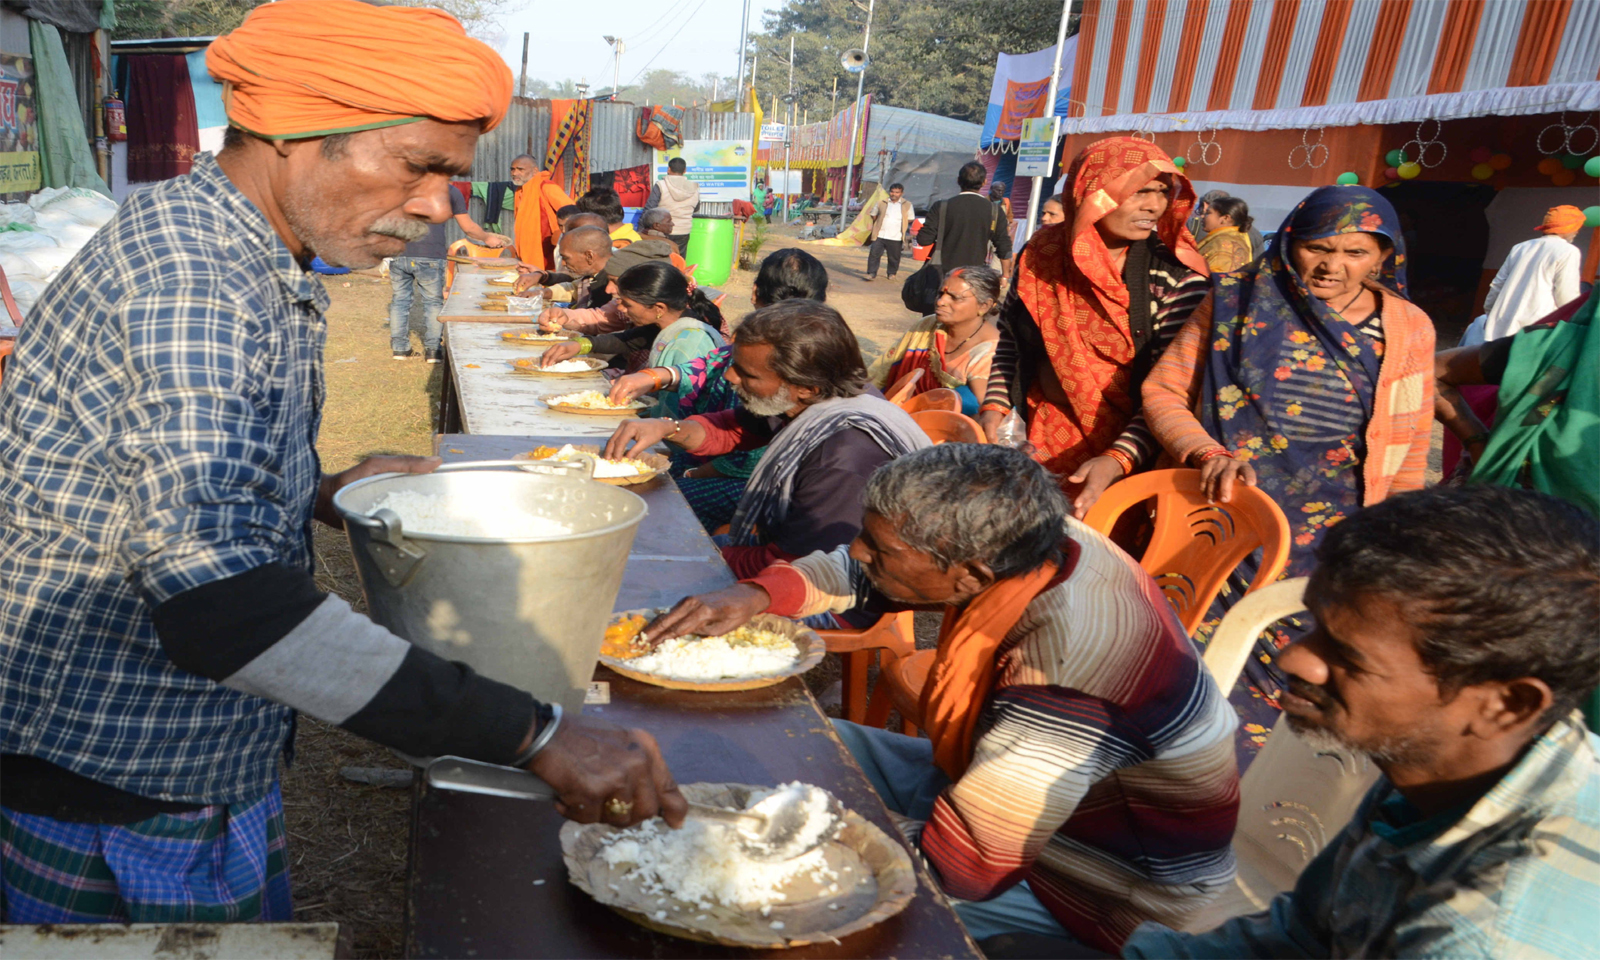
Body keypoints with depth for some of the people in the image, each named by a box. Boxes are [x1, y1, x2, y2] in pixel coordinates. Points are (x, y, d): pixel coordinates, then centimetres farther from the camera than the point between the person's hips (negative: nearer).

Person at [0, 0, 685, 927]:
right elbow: (217, 597, -38)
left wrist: (319, 493, 2)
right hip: (111, 813, -9)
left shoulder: (247, 262, 6)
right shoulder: (185, 274, -26)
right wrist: (537, 735, -40)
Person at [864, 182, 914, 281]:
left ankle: (891, 273, 26)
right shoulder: (881, 203, 7)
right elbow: (873, 215, 18)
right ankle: (871, 273, -1)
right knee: (874, 254, -7)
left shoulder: (907, 205, 5)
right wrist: (877, 225, 8)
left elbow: (910, 219, 11)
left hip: (896, 238, 0)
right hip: (880, 236, 0)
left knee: (894, 257, 6)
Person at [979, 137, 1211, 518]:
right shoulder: (1044, 252, -4)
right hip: (1042, 441, 3)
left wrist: (1118, 460, -28)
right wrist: (995, 405, -2)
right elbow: (1009, 340, 10)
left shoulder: (1177, 276, -14)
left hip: (1128, 452, -3)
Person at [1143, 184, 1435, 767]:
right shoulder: (1239, 302, 2)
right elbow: (1162, 391, 3)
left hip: (1334, 542, 1)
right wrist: (1209, 454, -14)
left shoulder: (1408, 329, 6)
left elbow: (1408, 455, 11)